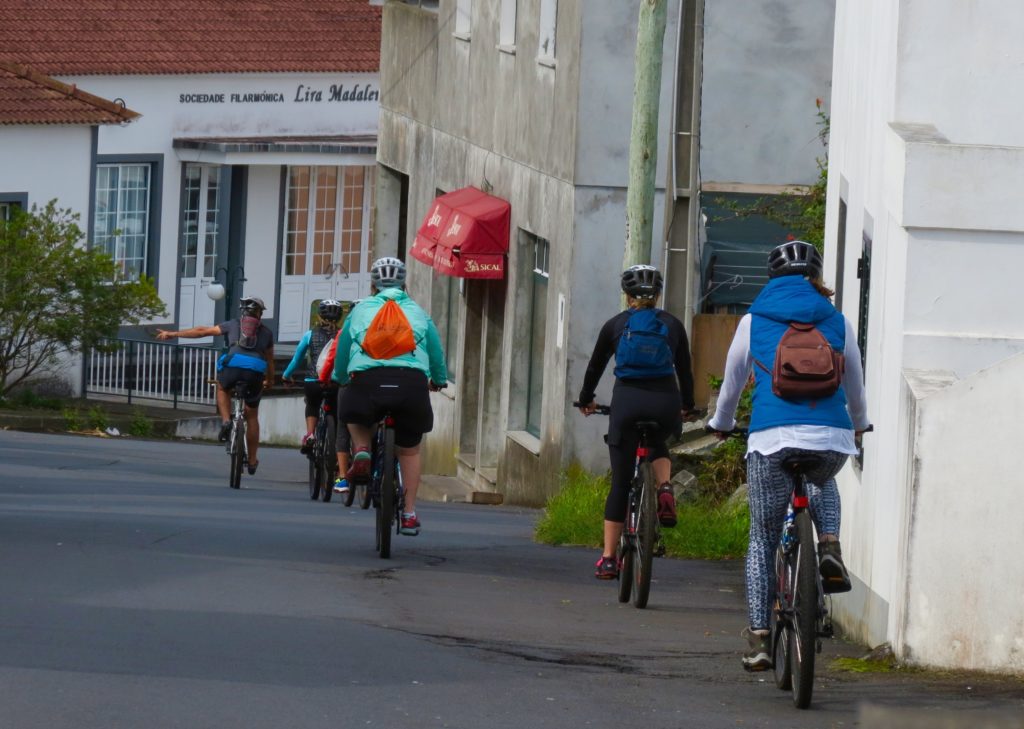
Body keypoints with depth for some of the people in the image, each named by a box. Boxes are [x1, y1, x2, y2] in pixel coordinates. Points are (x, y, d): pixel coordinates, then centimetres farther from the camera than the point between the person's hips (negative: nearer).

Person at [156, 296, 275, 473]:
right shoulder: (266, 332, 24)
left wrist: (172, 334, 27)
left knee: (222, 388, 34)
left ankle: (226, 421, 10)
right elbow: (270, 359, 31)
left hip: (233, 365, -1)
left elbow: (202, 331, 21)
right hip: (256, 371, 1)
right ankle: (252, 461, 20)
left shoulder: (233, 324, 21)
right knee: (252, 416, 17)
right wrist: (269, 380, 49)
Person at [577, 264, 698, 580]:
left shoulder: (615, 325, 10)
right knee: (658, 444, 35)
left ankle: (608, 559, 4)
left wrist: (586, 400, 36)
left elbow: (595, 366, 19)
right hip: (665, 403, 1)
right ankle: (665, 489, 4)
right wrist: (687, 407, 35)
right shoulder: (672, 325, 12)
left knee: (620, 483, 6)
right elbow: (684, 370, 20)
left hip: (627, 402, -1)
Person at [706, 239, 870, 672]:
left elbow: (733, 380, 22)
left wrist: (721, 423, 42)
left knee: (763, 538, 11)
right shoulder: (835, 322, 12)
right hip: (832, 438, 1)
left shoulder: (754, 321, 10)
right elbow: (855, 384, 25)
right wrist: (859, 424, 46)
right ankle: (829, 547, 9)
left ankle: (758, 639, 6)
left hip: (771, 436, -1)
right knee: (822, 482, 37)